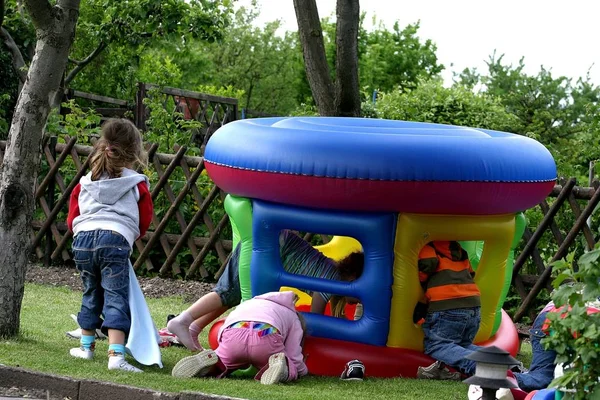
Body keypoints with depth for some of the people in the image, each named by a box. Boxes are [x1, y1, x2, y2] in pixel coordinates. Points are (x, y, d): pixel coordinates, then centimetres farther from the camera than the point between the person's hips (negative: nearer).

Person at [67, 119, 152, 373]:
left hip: (82, 238, 4)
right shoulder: (137, 185, 10)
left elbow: (72, 220, 20)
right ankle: (116, 355, -18)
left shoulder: (86, 183, 19)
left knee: (91, 295, 22)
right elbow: (144, 221, 13)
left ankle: (87, 347, 32)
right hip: (116, 240, -4)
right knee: (116, 298, -7)